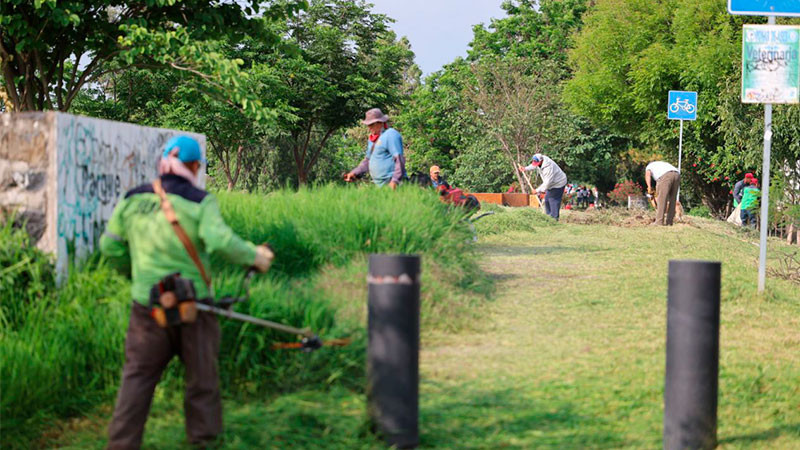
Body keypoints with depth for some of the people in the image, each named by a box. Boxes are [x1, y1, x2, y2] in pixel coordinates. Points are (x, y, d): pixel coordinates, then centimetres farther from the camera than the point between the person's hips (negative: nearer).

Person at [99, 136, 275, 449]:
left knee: (137, 378, 10)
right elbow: (219, 241, -24)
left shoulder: (133, 200, 3)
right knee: (202, 379, 13)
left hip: (147, 305, 3)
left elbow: (110, 246, 7)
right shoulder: (200, 201, -9)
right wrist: (254, 257, -10)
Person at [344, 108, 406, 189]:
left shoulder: (390, 135, -9)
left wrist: (395, 180, -25)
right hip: (380, 184, 8)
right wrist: (354, 173, 17)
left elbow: (399, 159, -17)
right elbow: (368, 160, 29)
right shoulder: (372, 139, 20)